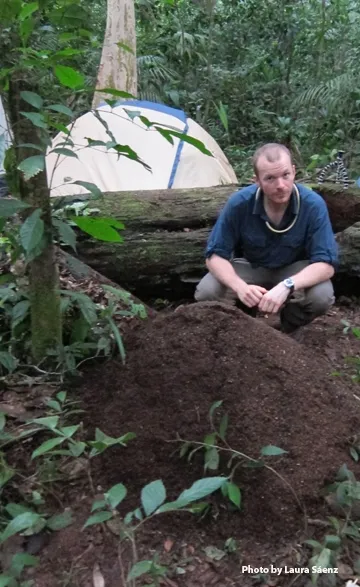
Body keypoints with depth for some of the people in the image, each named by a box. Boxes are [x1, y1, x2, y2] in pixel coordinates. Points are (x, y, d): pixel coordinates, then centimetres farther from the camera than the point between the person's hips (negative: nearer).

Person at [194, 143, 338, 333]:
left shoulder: (313, 205, -27)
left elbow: (326, 263, -28)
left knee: (321, 296, -32)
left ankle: (287, 330, 2)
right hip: (250, 266, 1)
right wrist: (240, 286, -42)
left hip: (294, 269, 0)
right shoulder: (239, 203, -25)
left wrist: (287, 286, -46)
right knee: (206, 293, -26)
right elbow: (215, 255, -21)